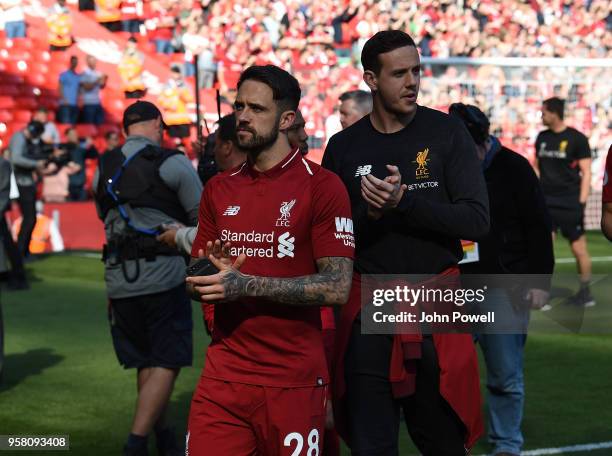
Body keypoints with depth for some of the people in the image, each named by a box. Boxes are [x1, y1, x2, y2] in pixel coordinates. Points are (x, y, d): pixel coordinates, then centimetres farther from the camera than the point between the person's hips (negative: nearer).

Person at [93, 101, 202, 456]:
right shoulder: (172, 163, -6)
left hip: (119, 279, 6)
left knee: (145, 363, 17)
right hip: (163, 276, -6)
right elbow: (202, 220, -3)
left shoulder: (104, 168, 11)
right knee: (166, 364, -2)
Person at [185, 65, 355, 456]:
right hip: (224, 375, 4)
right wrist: (206, 277, -6)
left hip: (294, 380, -4)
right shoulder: (219, 189, 12)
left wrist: (247, 285, -20)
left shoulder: (322, 186, -6)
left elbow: (337, 287, -13)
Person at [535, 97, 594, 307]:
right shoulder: (542, 137, 10)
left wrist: (581, 201, -11)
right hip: (546, 203, 4)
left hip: (570, 203, -4)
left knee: (579, 249, 4)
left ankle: (585, 292, 19)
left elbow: (586, 172, -4)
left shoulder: (577, 138, -5)